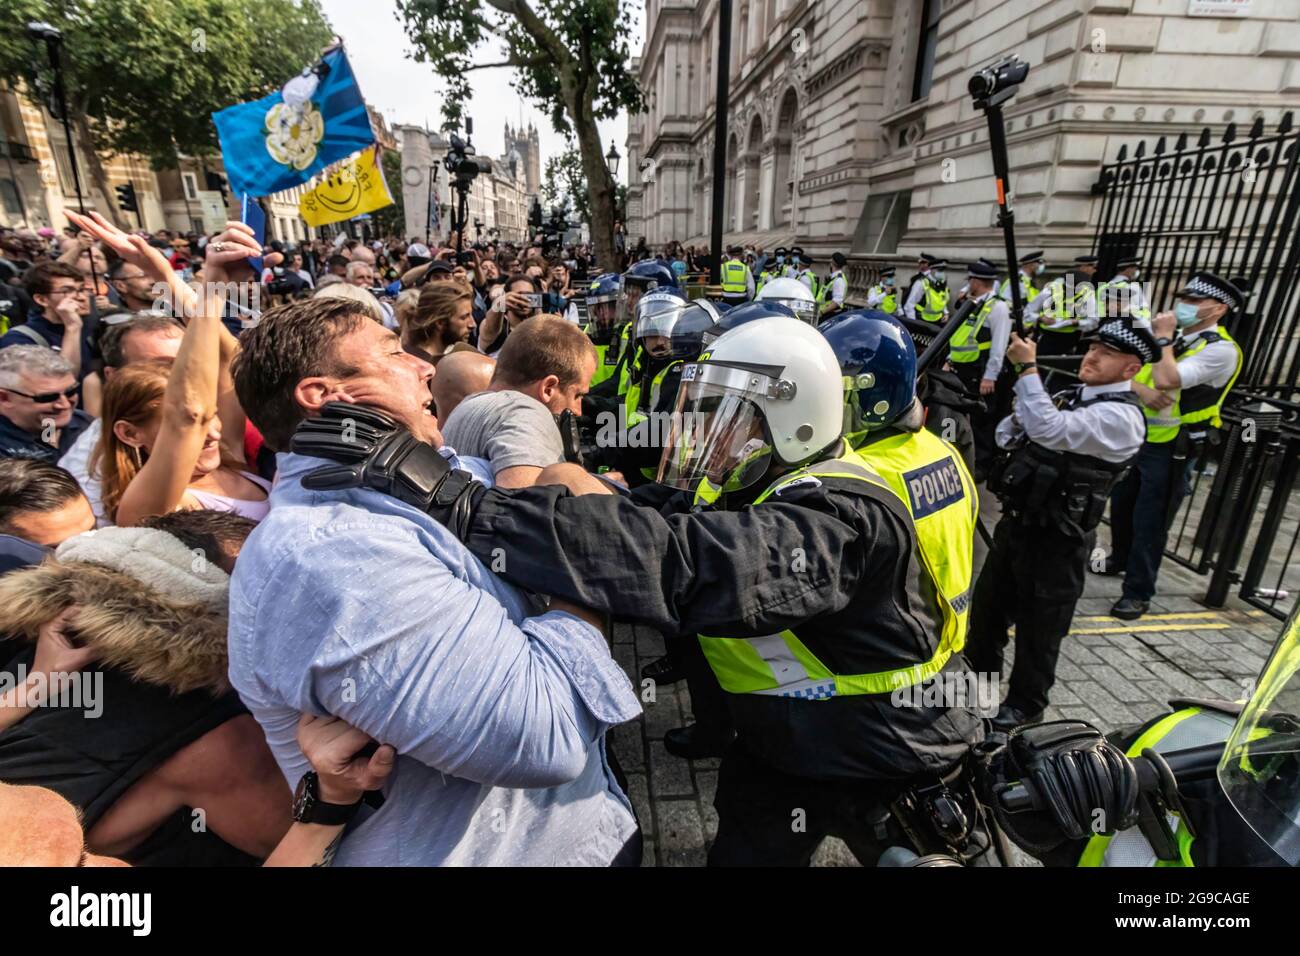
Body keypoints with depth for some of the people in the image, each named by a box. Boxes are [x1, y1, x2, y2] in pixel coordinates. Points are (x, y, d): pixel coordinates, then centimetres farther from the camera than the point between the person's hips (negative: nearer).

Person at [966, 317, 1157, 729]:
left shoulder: (1120, 416, -17)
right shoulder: (1069, 396, 10)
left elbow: (1048, 429, -32)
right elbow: (1006, 435, 12)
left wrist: (1027, 367, -25)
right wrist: (1018, 417, -10)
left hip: (1056, 540, -8)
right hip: (1016, 522, 8)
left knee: (1038, 625, 9)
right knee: (987, 606, 21)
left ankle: (1025, 703, 30)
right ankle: (982, 675, 42)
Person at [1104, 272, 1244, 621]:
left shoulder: (1221, 350, -14)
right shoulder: (1169, 338, 8)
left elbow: (1167, 379, -29)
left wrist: (1163, 338, -16)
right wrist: (1143, 391, -21)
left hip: (1170, 450, -7)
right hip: (1135, 438, 7)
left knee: (1149, 521, -1)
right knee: (1121, 505, 20)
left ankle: (1138, 593, 11)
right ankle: (1120, 559, 43)